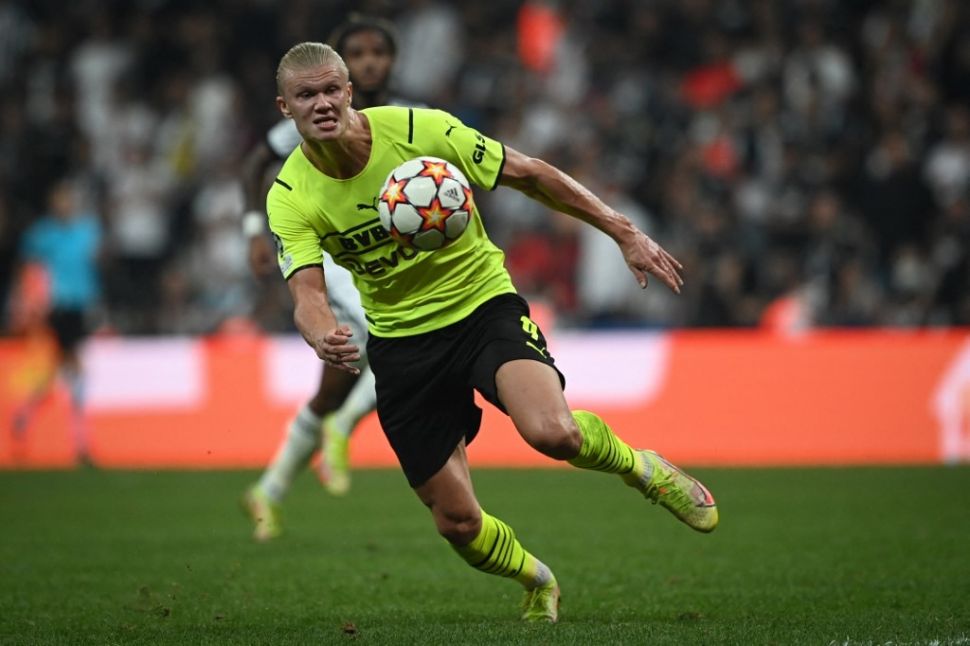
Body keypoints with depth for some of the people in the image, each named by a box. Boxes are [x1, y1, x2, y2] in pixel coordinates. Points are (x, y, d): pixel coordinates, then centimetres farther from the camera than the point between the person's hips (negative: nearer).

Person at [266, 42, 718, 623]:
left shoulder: (419, 130, -16)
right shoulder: (289, 198, -12)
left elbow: (528, 174, -6)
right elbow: (308, 296, -21)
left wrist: (625, 233, -7)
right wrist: (322, 337, -46)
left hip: (483, 303, -2)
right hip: (402, 342, 2)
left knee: (553, 432, -32)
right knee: (456, 521, 0)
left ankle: (643, 468, 3)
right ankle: (538, 583, 34)